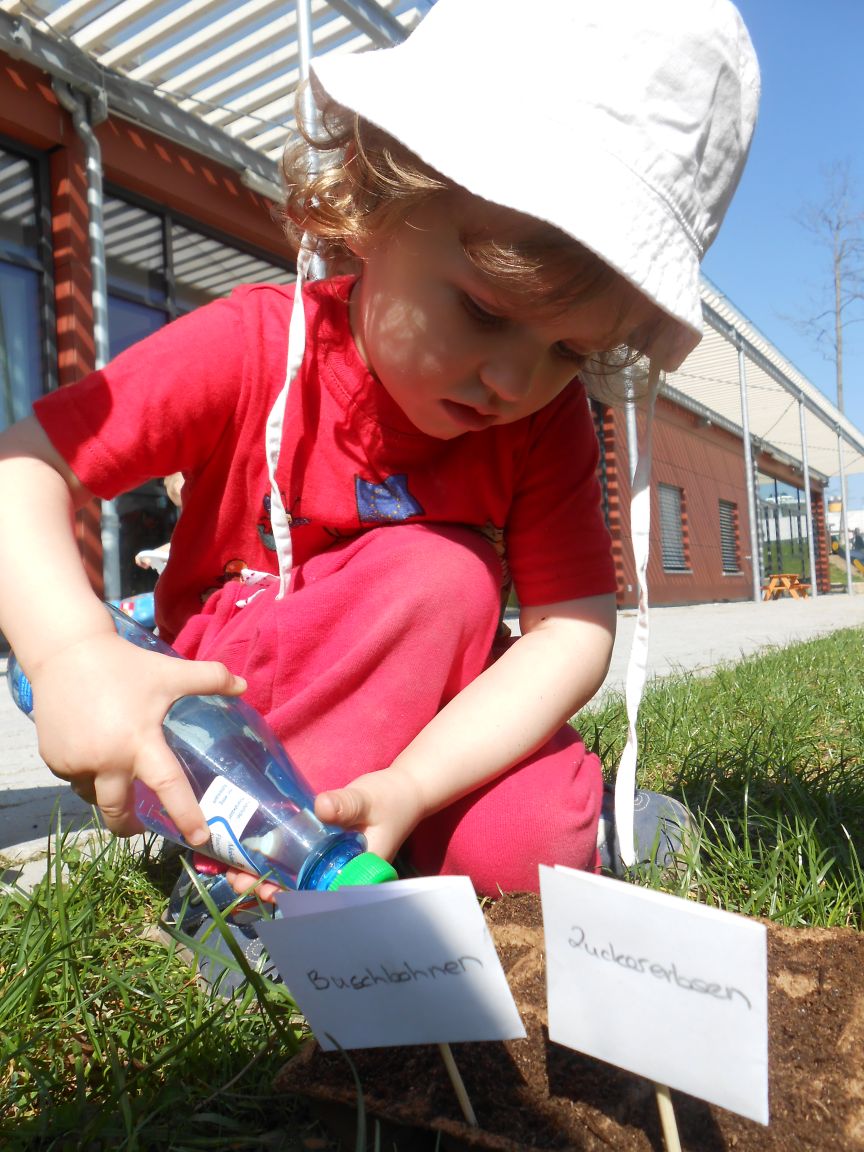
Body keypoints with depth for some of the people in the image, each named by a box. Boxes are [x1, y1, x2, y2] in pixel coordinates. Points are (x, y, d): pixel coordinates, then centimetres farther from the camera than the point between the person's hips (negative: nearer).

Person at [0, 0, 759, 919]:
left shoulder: (548, 420, -13)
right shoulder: (255, 348, -19)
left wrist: (406, 789, -31)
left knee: (534, 841, -27)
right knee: (440, 570, -29)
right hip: (231, 699, -1)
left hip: (428, 723, 2)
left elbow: (573, 628, -19)